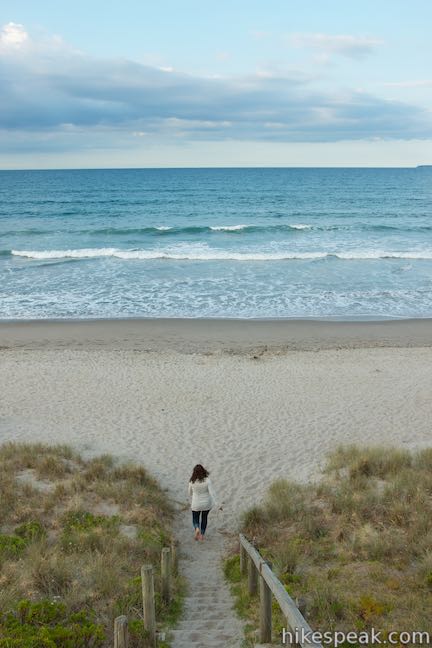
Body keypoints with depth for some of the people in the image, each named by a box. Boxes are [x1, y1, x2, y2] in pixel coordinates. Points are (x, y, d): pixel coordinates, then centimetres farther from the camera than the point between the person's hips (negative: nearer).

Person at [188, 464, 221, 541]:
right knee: (204, 518, 26)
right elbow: (211, 493, -24)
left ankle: (197, 529, -10)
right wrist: (217, 504, -19)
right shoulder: (207, 480, -22)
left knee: (195, 519, 21)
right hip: (206, 503, 1)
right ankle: (202, 535, 30)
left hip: (196, 504, -1)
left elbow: (190, 491, 0)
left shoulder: (192, 481, -18)